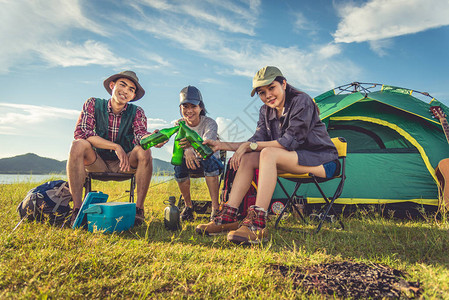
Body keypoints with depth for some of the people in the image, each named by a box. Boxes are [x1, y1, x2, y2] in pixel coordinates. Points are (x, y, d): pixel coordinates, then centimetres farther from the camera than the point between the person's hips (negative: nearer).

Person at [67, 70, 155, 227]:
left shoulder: (136, 112, -3)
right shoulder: (93, 104, -4)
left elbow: (141, 133, -21)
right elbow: (81, 132, -17)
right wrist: (115, 146, -26)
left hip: (125, 166, 0)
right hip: (96, 163, 0)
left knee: (143, 150, -28)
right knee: (78, 145, -28)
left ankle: (139, 208, -24)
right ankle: (77, 208, -28)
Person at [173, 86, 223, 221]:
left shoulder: (210, 123, -17)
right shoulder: (180, 124, -5)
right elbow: (181, 144, -17)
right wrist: (187, 151, -44)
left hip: (211, 161, -3)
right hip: (192, 162, 3)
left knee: (208, 159, -37)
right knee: (179, 164, -29)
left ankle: (215, 207, -31)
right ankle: (188, 205, -7)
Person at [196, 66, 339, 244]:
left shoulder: (302, 101, -17)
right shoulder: (266, 111, 6)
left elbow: (290, 141, -22)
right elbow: (257, 140, 4)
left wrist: (250, 145, -20)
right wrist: (223, 145, -5)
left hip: (323, 161, -7)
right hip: (297, 159, 8)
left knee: (268, 153, -32)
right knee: (248, 158, -10)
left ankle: (258, 225, -38)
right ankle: (227, 218, -13)